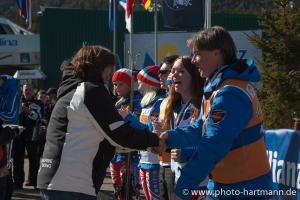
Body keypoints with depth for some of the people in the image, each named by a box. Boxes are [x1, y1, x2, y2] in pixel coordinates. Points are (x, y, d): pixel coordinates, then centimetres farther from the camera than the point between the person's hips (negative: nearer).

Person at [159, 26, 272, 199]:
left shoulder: (229, 94, -23)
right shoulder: (220, 86, 11)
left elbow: (212, 148, -26)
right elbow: (201, 129, 13)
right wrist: (170, 138, -4)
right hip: (230, 184, 9)